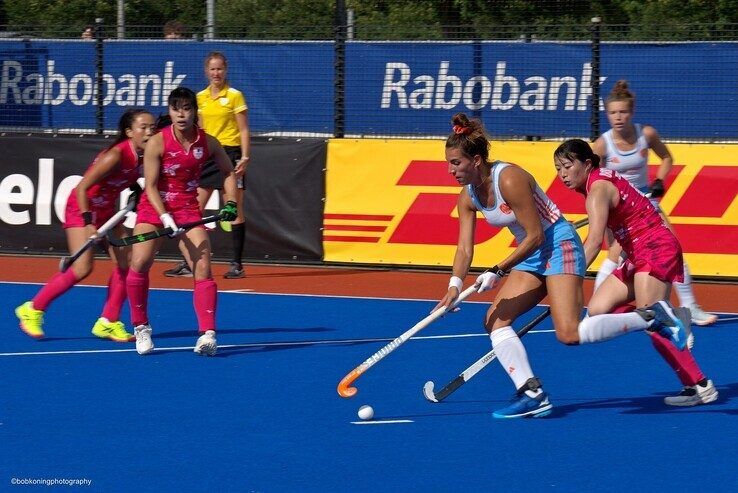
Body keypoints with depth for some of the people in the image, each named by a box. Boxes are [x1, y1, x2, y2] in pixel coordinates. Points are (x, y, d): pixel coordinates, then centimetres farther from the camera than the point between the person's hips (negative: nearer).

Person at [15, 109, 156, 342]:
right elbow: (82, 189, -28)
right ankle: (32, 310, -1)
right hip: (82, 209, -8)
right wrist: (88, 223, -34)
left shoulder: (142, 156, -6)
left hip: (106, 210, 8)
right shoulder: (115, 156, -29)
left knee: (125, 263, -3)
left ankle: (108, 322, 6)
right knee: (82, 268, -16)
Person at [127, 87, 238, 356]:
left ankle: (208, 334, -13)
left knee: (203, 268, -13)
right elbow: (151, 186, -13)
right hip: (154, 208, -2)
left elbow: (228, 172, 11)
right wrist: (165, 218, -24)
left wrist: (230, 203, -1)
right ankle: (141, 328, 3)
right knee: (139, 264, -15)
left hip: (188, 209, 2)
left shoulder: (208, 143, -5)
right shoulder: (157, 143, -14)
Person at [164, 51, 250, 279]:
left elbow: (244, 130, -4)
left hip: (230, 153, -5)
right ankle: (188, 263, 5)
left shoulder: (234, 96, -3)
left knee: (235, 211, -2)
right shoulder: (200, 97, 10)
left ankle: (237, 264, 1)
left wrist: (244, 157, -12)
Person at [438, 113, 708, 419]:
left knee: (570, 334, -21)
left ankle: (652, 317, -8)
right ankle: (532, 394, -7)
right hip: (532, 256, 9)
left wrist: (498, 272, -24)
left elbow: (535, 236, -23)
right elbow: (465, 247, -1)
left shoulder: (509, 180, -24)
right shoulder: (468, 197, 1)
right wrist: (455, 284, -19)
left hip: (559, 244, -9)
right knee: (495, 320, -4)